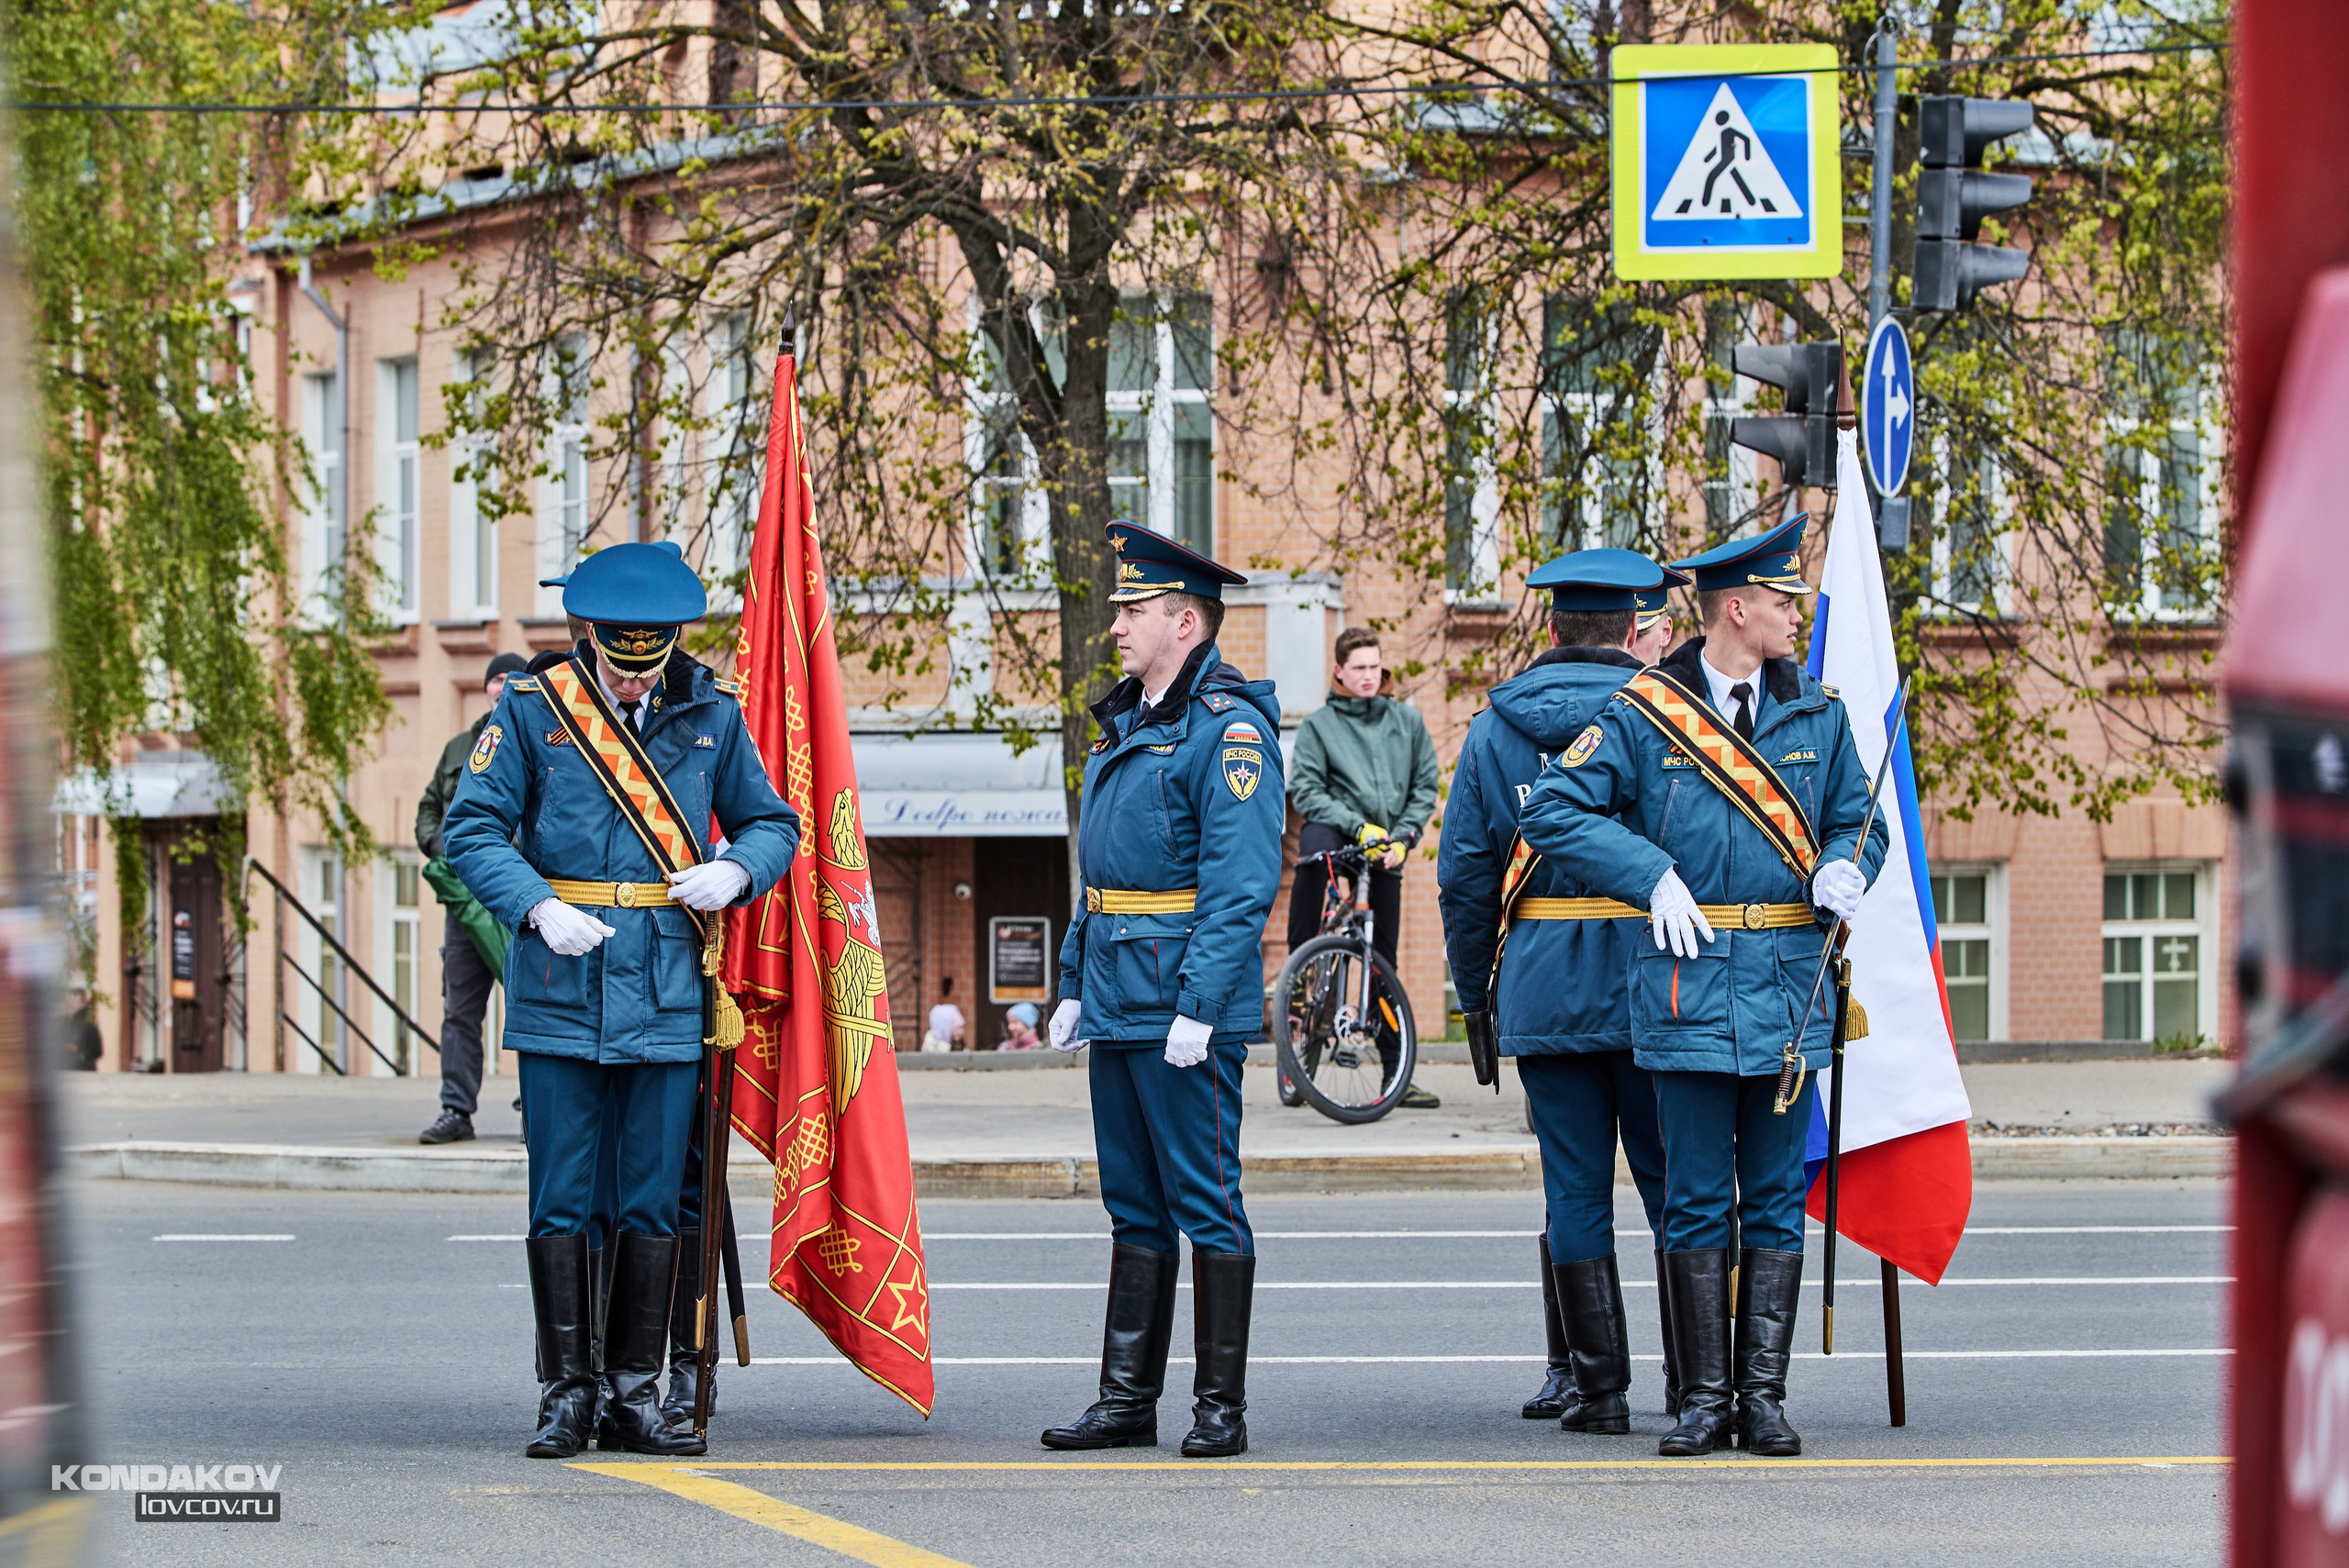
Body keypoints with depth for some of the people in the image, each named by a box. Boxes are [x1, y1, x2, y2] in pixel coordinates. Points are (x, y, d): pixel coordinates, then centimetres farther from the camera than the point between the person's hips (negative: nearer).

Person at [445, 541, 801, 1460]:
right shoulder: (532, 707, 0)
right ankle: (567, 1394, 7)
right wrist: (539, 908, -18)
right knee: (560, 1202, 0)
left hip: (667, 994, 2)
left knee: (652, 1204, 4)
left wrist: (735, 873, -8)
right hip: (560, 991, -2)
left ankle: (635, 1394, 11)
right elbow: (473, 826, -3)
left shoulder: (711, 714, 7)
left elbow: (772, 823, 15)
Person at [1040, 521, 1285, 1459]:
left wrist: (1199, 1006, -23)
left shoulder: (1228, 729, -12)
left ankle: (1221, 1406, 1)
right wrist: (1075, 986, 18)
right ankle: (1127, 1399, 16)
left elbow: (1242, 883, -19)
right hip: (1118, 1008, 9)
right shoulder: (1125, 723, 17)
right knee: (1135, 1205, 12)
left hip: (1186, 1013, -9)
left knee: (1204, 1205, -4)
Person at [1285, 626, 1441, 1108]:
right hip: (1338, 828, -3)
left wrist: (1401, 835, -5)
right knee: (1315, 848, -41)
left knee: (1384, 958, 4)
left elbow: (1426, 784, 11)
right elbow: (1304, 788, -6)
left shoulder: (1406, 721, 10)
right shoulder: (1320, 724, 1)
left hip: (1386, 848, 3)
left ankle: (1396, 1073, 9)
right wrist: (1358, 826, -17)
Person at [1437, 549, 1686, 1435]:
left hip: (1544, 989, 2)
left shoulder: (1493, 730, 5)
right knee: (1673, 1185, 5)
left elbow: (1464, 874, 7)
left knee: (1575, 1187, 5)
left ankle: (1597, 1384, 5)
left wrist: (1475, 992, 15)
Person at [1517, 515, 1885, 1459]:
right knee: (1696, 1201, 0)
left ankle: (1764, 1396, 9)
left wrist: (1845, 869, -4)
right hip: (1690, 982, -3)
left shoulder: (1817, 713, 10)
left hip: (1791, 985, 3)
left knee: (1777, 1199, 4)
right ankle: (1704, 1399, 4)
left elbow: (1856, 818, 19)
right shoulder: (1643, 714, -1)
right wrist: (1653, 876, -11)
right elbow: (1552, 813, -2)